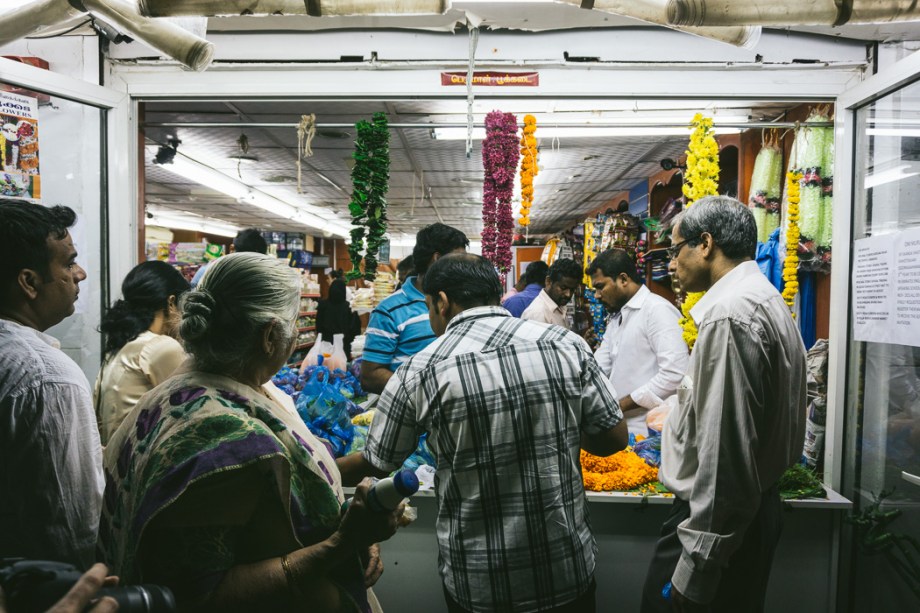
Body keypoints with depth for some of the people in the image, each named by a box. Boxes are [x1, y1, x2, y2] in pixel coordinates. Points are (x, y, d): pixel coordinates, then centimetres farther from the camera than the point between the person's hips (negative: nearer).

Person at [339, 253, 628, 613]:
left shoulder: (420, 372, -13)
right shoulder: (566, 345, -10)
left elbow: (376, 464, -1)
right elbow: (614, 438, -4)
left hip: (477, 583, -1)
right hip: (569, 570, 2)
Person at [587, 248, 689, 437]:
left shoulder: (658, 310, -14)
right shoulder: (616, 318, 15)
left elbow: (676, 374, -23)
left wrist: (621, 404, -18)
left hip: (649, 433, -8)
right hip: (620, 428, 8)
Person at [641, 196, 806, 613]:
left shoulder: (729, 315, -21)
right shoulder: (765, 299, 12)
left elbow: (725, 452, -25)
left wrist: (693, 572, -21)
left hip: (720, 519, -10)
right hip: (755, 505, 10)